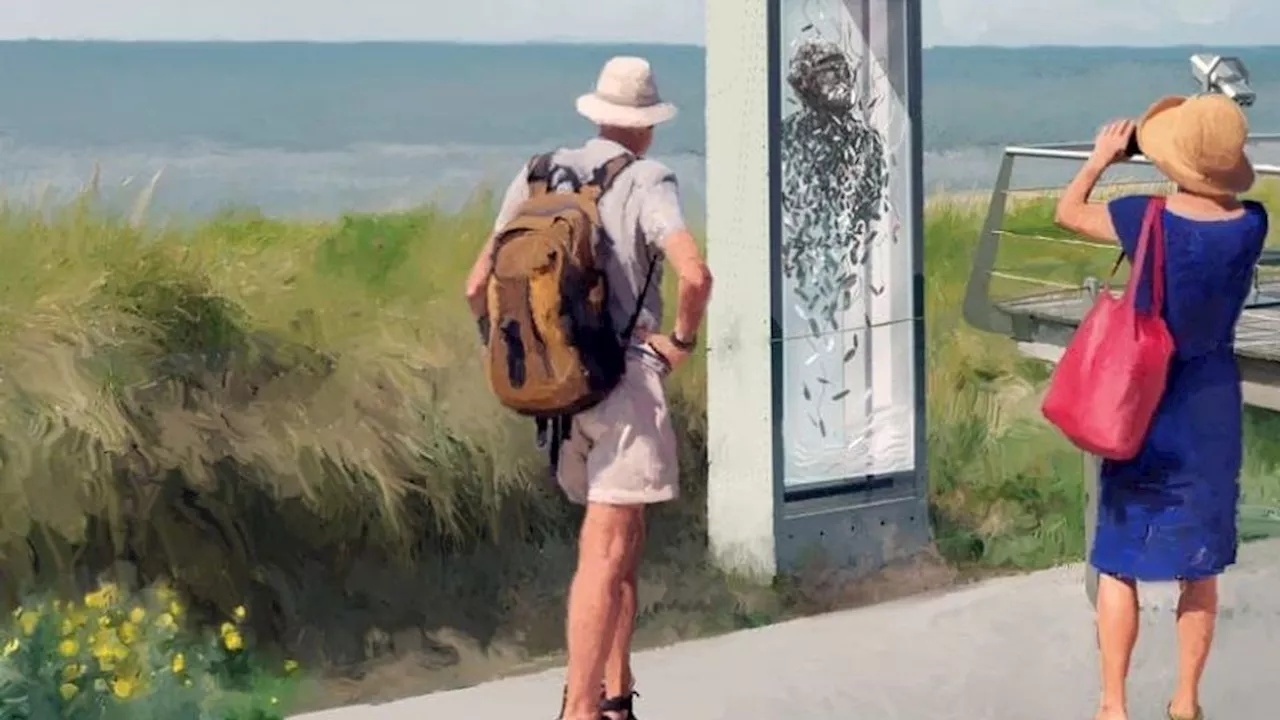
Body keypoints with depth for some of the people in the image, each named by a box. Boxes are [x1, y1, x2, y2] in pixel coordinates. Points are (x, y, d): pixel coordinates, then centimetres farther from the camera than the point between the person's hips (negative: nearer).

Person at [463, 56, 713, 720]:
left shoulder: (537, 178, 10)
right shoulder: (646, 183, -7)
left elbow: (478, 287, 10)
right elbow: (695, 274, -23)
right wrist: (683, 339, -7)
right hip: (624, 379, -6)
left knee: (623, 538, 19)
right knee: (604, 553, -8)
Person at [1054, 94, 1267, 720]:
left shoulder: (1147, 219, -18)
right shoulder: (1251, 225, -11)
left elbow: (1068, 212, 1)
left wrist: (1102, 156, 14)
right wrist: (1210, 153, 12)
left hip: (1145, 406, -3)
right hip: (1213, 408, 3)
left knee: (1119, 564, 9)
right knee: (1200, 564, 15)